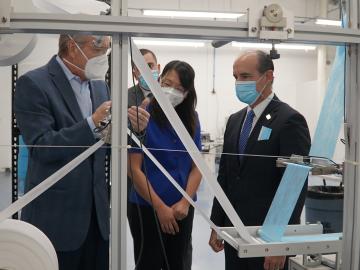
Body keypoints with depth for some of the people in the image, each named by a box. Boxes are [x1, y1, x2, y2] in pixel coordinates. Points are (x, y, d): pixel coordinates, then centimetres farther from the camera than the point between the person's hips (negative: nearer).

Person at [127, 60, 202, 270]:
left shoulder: (191, 119, 3)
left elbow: (197, 165, 4)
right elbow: (134, 169, -13)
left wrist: (185, 202, -9)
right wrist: (160, 207, -12)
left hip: (183, 209, 5)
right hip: (148, 208, -5)